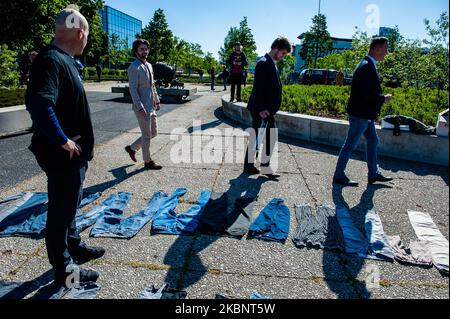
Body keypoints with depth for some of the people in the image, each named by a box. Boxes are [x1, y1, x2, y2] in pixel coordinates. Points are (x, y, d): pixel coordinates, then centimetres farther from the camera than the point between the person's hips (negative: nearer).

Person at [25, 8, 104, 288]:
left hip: (74, 153, 10)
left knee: (70, 206, 23)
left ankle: (74, 247, 42)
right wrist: (63, 141, -25)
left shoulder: (64, 60, 11)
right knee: (61, 211, 5)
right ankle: (65, 270, 22)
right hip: (63, 156, -10)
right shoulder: (51, 60, -20)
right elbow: (38, 103, -33)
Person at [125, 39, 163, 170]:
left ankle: (132, 148, 31)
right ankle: (148, 162, 18)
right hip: (142, 108, -9)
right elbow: (133, 89, -19)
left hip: (151, 107, 9)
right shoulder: (134, 67, -13)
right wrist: (140, 108, -23)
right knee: (147, 136, 2)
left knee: (153, 133, 16)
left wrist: (157, 101, 18)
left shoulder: (149, 66, 14)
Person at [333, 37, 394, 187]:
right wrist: (384, 99, -13)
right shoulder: (367, 67, -20)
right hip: (360, 114, -11)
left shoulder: (368, 65, 12)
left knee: (373, 141, 17)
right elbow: (367, 94, -27)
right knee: (350, 145, -1)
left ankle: (374, 174, 29)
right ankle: (339, 176, 10)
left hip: (365, 114, 11)